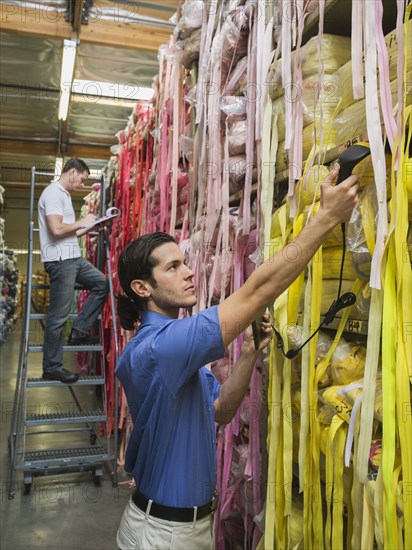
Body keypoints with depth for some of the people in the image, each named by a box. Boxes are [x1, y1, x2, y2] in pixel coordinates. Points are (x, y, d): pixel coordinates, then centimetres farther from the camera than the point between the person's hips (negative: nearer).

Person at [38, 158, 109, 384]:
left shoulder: (63, 194, 20)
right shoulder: (54, 192, -11)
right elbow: (56, 229, -22)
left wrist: (87, 228, 12)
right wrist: (82, 222, -9)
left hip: (72, 257, 10)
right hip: (60, 260, -10)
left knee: (102, 283, 14)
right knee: (58, 315, -5)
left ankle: (79, 330, 14)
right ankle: (51, 368, 4)